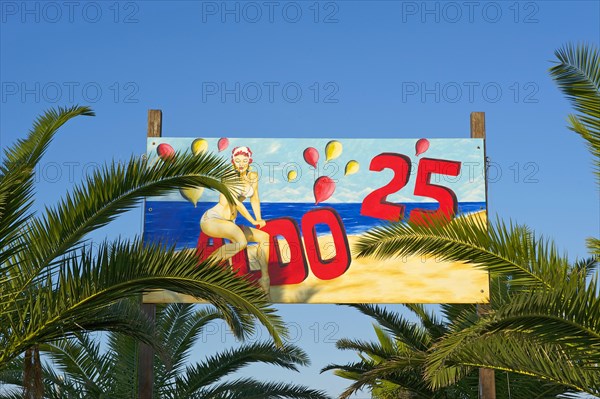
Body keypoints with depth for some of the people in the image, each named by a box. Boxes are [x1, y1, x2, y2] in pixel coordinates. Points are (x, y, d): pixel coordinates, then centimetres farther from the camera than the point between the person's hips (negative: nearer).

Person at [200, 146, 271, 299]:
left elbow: (254, 199, 18)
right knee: (242, 242, -33)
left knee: (264, 237, 3)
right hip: (211, 220, -8)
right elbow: (235, 201, -18)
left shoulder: (253, 176, 6)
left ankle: (265, 280, 6)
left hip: (228, 224, 8)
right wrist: (253, 221, -13)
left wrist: (259, 219, 6)